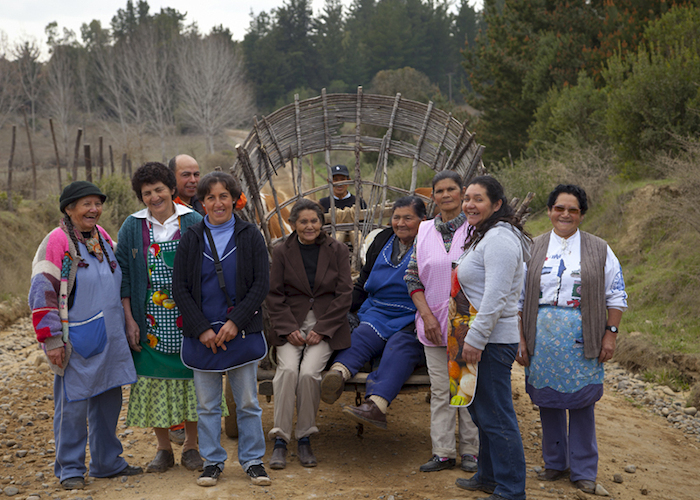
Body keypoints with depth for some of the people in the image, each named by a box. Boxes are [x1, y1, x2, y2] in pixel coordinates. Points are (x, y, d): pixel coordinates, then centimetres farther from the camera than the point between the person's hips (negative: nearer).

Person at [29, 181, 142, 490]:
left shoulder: (103, 237, 11)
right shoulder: (56, 242, -11)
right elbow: (42, 294, -13)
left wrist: (124, 326, 21)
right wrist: (52, 340, -16)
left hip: (109, 339, 7)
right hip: (77, 343, -7)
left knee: (108, 399, 13)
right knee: (73, 403, -1)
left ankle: (108, 462, 25)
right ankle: (70, 469, 12)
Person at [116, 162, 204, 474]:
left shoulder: (193, 223, 1)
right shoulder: (132, 227, 4)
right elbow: (123, 275, 5)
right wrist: (129, 320, -2)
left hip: (188, 320, -1)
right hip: (151, 324, 1)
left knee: (191, 377, 3)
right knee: (155, 379, 5)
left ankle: (190, 445, 19)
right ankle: (163, 448, 19)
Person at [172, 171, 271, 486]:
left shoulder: (250, 236, 1)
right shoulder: (191, 238, 4)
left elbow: (261, 284, -3)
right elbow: (179, 288, 1)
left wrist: (235, 323, -12)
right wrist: (203, 329, -9)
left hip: (241, 330, -1)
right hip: (202, 333, 1)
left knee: (247, 401, 5)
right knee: (207, 404, 7)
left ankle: (252, 460, 17)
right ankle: (212, 461, 19)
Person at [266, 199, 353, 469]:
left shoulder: (338, 250, 3)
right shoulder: (282, 252, 5)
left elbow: (344, 294, 0)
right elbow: (274, 295, 4)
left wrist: (321, 329, -9)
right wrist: (289, 329, -10)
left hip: (326, 327, -1)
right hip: (290, 324, 1)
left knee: (309, 372, -25)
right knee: (288, 369, -25)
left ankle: (304, 438, -8)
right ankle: (280, 440, -18)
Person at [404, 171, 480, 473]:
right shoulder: (424, 232, 8)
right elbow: (412, 277, 9)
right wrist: (427, 315, -3)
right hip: (434, 323, 3)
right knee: (440, 389, 5)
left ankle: (470, 451, 13)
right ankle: (443, 452, 11)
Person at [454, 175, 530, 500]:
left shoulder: (500, 239, -16)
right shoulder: (482, 236, 18)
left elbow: (495, 297, -23)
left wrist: (476, 338, -22)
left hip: (493, 340, -11)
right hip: (480, 336, 11)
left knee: (495, 415, -6)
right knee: (480, 410, 19)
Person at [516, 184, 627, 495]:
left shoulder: (599, 250, 5)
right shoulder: (533, 249, 8)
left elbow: (616, 296, 7)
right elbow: (518, 298, 8)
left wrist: (610, 335, -2)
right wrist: (521, 339, 3)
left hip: (582, 339, -1)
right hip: (543, 338, 2)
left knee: (582, 403, 1)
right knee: (548, 400, 7)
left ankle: (583, 471, 13)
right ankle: (555, 463, 23)